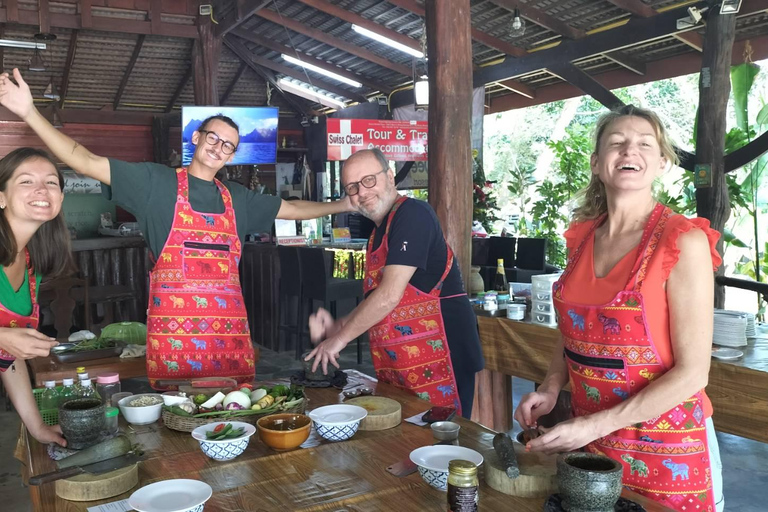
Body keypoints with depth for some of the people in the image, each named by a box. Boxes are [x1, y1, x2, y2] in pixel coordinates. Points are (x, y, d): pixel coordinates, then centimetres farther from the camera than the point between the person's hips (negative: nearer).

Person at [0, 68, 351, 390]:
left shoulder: (237, 198, 17)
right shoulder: (156, 182, 3)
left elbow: (292, 209, 27)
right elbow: (87, 163, -4)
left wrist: (343, 205, 30)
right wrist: (30, 114, -12)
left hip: (230, 324, 4)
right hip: (174, 324, -4)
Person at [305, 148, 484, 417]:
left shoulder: (412, 214, -13)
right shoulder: (379, 233, 16)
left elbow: (390, 296, -20)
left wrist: (339, 338, -12)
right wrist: (337, 327, 4)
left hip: (437, 358, -9)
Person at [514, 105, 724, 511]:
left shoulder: (684, 242, -15)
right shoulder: (582, 237, 1)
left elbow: (691, 372, -17)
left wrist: (597, 425, -21)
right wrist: (550, 388, -3)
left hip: (665, 450, -5)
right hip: (586, 437, 5)